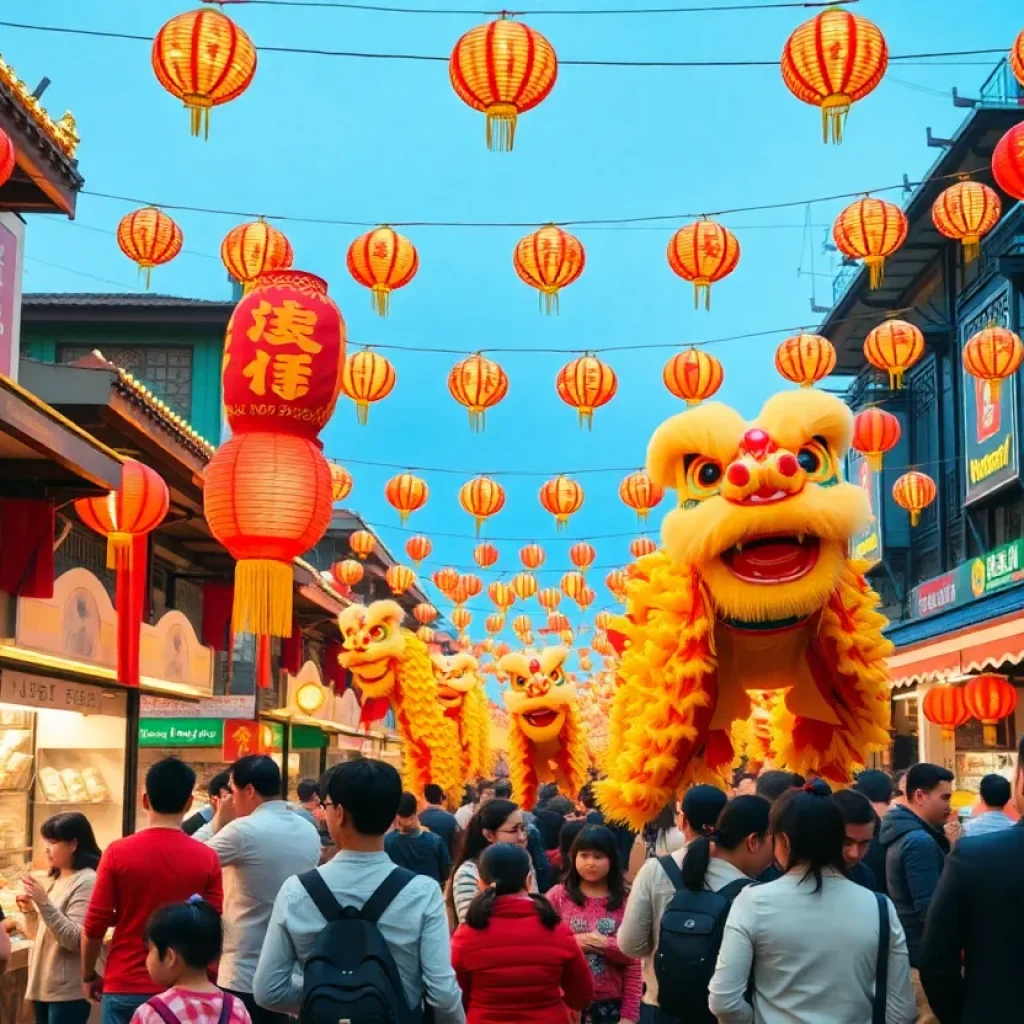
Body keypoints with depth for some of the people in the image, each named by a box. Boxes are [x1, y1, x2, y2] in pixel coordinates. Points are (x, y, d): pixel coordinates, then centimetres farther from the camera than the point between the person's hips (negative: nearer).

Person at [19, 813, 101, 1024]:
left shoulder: (86, 882, -13)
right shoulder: (57, 880, 14)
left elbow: (75, 940, -20)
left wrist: (44, 903, -26)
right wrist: (30, 911, 2)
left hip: (68, 991, -9)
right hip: (44, 986, 9)